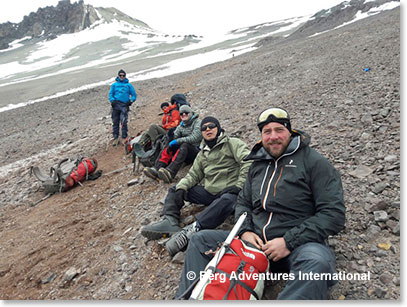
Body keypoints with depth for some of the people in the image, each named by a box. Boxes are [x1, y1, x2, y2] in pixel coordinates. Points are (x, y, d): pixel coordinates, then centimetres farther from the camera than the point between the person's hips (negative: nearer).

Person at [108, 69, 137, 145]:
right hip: (115, 105, 2)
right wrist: (112, 100, -6)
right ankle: (116, 138, 7)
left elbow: (134, 95, 14)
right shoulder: (114, 85, 20)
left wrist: (131, 100, -4)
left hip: (124, 105, -2)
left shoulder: (128, 85, 16)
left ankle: (124, 138, -5)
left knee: (124, 122, -12)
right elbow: (110, 94, 13)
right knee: (115, 122, 1)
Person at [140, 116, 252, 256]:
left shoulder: (233, 143, 1)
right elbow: (193, 174, 17)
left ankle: (192, 229, -49)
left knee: (227, 200, -42)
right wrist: (181, 188, -2)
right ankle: (170, 221, -20)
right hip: (208, 191, 7)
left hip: (228, 192, -7)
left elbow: (248, 162, -13)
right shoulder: (203, 153, 22)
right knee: (174, 190, 4)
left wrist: (239, 186, -20)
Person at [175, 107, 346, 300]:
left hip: (299, 243, -5)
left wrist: (289, 241, -17)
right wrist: (245, 231, -2)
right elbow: (243, 202, 20)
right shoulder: (258, 164, 15)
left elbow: (334, 213, -11)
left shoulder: (313, 161, -4)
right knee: (200, 240, -2)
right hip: (256, 241, 6)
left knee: (317, 262, -40)